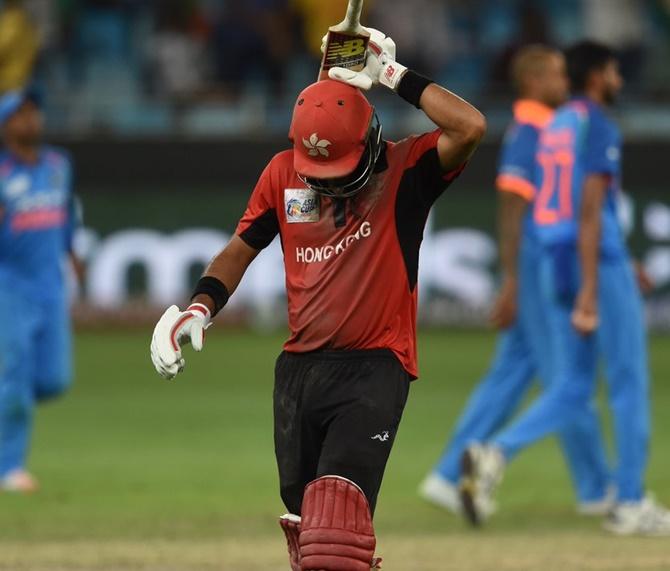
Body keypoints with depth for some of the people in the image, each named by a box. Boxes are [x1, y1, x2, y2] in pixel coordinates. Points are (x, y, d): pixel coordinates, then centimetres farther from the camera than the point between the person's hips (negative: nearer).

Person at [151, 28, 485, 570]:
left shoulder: (405, 170, -7)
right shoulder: (284, 172, 6)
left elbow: (470, 127, -24)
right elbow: (241, 249, 15)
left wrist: (392, 74, -18)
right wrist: (200, 307, -3)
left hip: (375, 366, -6)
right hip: (300, 365, 6)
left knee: (337, 510, -23)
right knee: (303, 517, 11)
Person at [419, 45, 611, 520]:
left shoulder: (548, 130, 16)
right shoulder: (527, 133, -13)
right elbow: (512, 210, -18)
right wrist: (511, 283, -21)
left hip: (552, 267, 10)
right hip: (537, 269, -10)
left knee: (510, 378, 9)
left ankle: (449, 477, 8)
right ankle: (597, 490, 6)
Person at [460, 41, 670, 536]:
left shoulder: (555, 127, 17)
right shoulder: (599, 128, -12)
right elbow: (589, 211, -20)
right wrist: (589, 293, -24)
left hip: (555, 267, 8)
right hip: (599, 267, -8)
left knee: (572, 392, 9)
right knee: (630, 383, 4)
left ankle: (494, 455, -14)